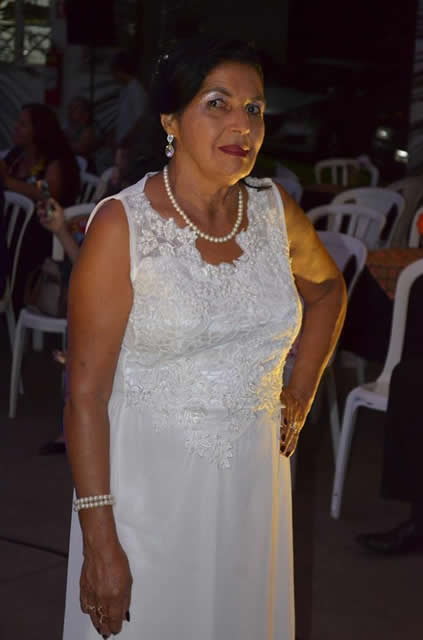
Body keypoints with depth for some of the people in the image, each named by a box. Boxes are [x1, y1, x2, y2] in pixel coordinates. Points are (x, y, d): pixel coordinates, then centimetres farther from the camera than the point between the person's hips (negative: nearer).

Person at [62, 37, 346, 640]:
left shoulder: (275, 211, 0)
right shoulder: (121, 224, -14)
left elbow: (328, 290, 22)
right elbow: (86, 392, -15)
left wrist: (299, 399, 12)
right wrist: (99, 540, -18)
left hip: (253, 477, 5)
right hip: (147, 478, -4)